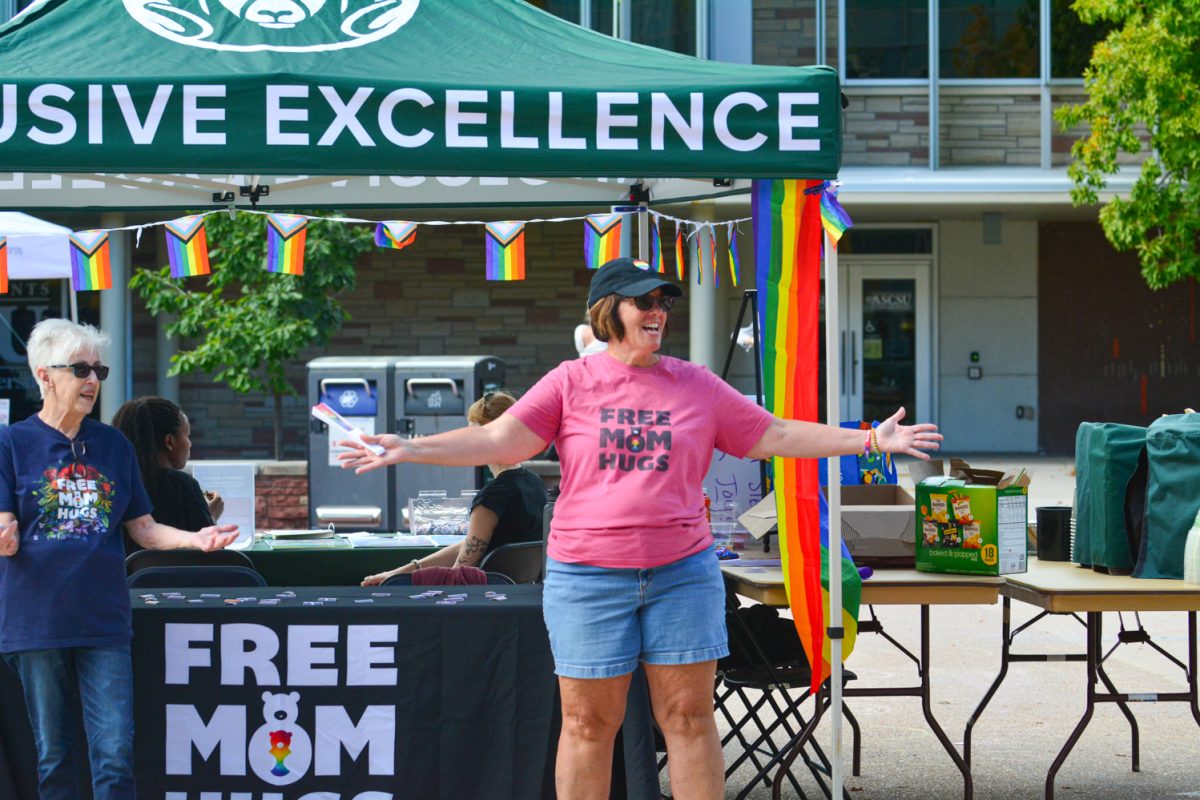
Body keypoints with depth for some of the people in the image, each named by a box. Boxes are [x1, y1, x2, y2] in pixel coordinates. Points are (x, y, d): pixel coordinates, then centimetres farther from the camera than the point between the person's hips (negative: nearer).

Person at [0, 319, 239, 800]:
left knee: (116, 756, -5)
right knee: (53, 756, 5)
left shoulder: (114, 446, 11)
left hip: (104, 620, 2)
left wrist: (194, 539, -4)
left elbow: (143, 529, 13)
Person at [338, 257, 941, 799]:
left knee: (689, 716, 2)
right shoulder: (571, 382, 2)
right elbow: (500, 440, -5)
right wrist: (410, 449, -17)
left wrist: (870, 440, 7)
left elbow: (775, 436, 12)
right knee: (589, 722, 2)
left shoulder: (696, 386, 8)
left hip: (683, 572, 2)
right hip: (587, 575, -2)